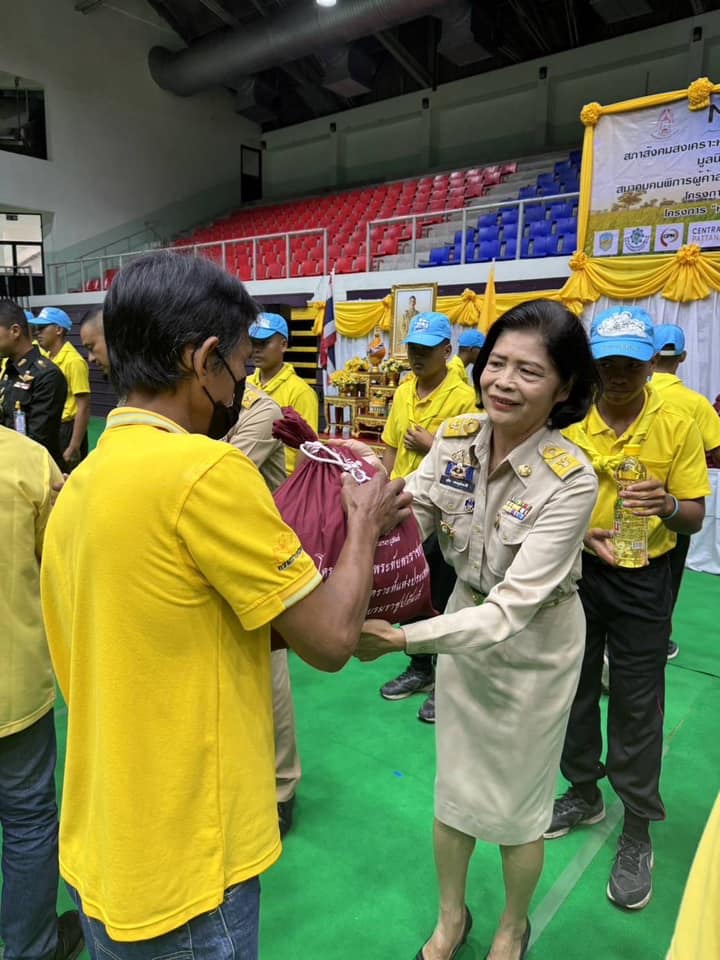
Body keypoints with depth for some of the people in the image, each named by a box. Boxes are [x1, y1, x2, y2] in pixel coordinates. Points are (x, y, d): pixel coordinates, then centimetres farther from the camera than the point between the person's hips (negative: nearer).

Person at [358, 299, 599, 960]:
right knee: (452, 787, 20)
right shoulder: (456, 439, -14)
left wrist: (399, 639, -43)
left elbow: (511, 610, -34)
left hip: (533, 643, -4)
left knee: (516, 805, 16)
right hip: (466, 620, 4)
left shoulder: (570, 481, -29)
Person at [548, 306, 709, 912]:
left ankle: (637, 833, 23)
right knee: (574, 687, 14)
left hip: (642, 580, -1)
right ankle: (584, 793, 38)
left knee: (637, 705, 5)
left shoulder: (678, 426, -7)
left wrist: (667, 506, -26)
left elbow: (696, 517, -4)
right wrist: (582, 534, -20)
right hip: (574, 572, 2)